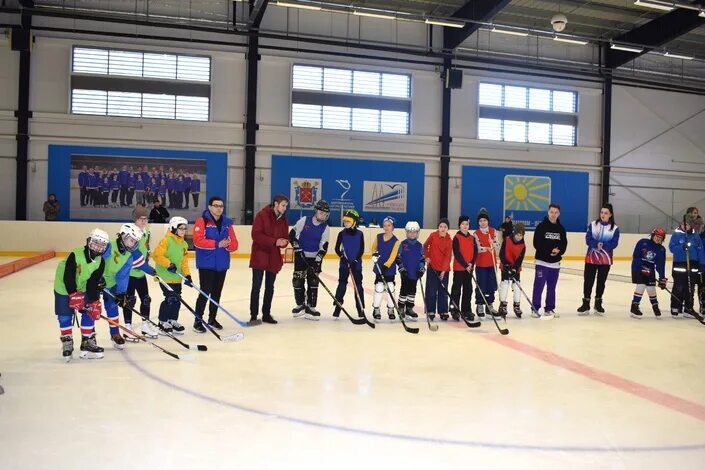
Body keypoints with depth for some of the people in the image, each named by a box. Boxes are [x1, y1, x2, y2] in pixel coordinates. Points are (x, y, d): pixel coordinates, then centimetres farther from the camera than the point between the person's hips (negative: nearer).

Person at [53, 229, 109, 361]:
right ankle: (67, 344, 14)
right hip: (64, 288, -4)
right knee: (65, 317, -2)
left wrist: (94, 301, -17)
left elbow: (94, 283, -12)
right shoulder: (75, 255, -29)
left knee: (89, 313, -1)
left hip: (82, 289, 5)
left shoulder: (100, 262, -14)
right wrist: (73, 294, -32)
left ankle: (87, 343, 9)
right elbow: (68, 277, -29)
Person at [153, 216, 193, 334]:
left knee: (177, 299, 11)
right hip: (165, 276, -7)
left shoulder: (184, 244, 11)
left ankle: (173, 321, 26)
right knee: (170, 299, -7)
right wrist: (168, 264, -23)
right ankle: (163, 323, 7)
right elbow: (157, 255, -18)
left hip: (177, 278, 8)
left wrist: (187, 275, 3)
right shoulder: (166, 240, -12)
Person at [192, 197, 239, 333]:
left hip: (222, 264, 5)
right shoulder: (202, 221, -6)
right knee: (205, 292, -6)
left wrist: (228, 245, -16)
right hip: (206, 264, -5)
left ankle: (212, 318, 27)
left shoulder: (227, 223, 9)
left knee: (217, 293, 13)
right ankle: (198, 321, 5)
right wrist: (217, 244, -22)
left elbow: (234, 244, 6)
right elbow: (198, 241, -18)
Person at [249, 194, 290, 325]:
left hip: (274, 258, 6)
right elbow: (256, 235, -18)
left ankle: (266, 314, 22)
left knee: (270, 287, 12)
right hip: (259, 256, -6)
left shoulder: (284, 220, 8)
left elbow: (285, 237, 10)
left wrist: (283, 242, -15)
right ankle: (253, 315, 4)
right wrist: (274, 241, -25)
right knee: (256, 286, -2)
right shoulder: (262, 216, -10)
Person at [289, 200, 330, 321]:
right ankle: (300, 305, 18)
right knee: (298, 280, 2)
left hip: (315, 257, 1)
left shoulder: (325, 228, -6)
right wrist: (297, 247, -10)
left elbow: (323, 247, -7)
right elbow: (292, 234, -2)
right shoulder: (304, 220, -9)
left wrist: (318, 260, -17)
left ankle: (310, 307, 5)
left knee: (313, 282, -2)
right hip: (300, 256, 0)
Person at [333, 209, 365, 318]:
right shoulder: (342, 233, -2)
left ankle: (361, 308, 10)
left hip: (356, 264, 0)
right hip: (344, 264, 0)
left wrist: (356, 260, -14)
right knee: (342, 285, 3)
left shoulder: (359, 234, -3)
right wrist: (342, 256, -16)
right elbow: (337, 248, 0)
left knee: (358, 286, 3)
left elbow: (362, 249, -4)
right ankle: (337, 306, 10)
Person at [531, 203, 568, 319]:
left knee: (552, 287, 10)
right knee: (539, 286, -4)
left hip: (555, 262, 4)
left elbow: (564, 244, 8)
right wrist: (549, 251, -18)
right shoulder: (541, 226, -5)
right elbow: (537, 243, -11)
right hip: (542, 261, -4)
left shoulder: (561, 229, 9)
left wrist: (558, 251, -13)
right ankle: (535, 308, 4)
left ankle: (549, 309, 19)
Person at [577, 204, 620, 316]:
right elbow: (588, 240, -7)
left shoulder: (615, 228, -1)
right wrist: (596, 244, -25)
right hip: (591, 257, 0)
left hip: (605, 259, 0)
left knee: (601, 282, 10)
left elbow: (614, 244, -9)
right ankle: (586, 304, 9)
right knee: (588, 281, 0)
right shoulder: (592, 224, 0)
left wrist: (603, 245, -25)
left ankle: (598, 304, 24)